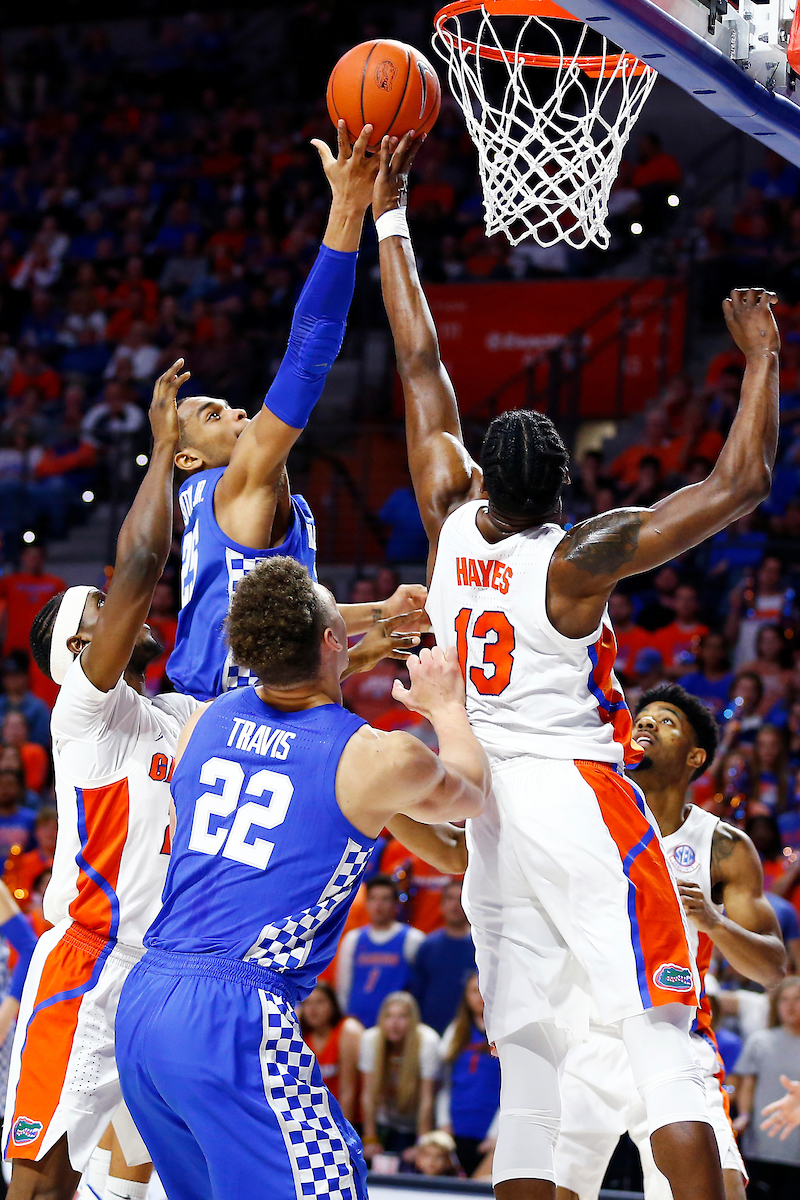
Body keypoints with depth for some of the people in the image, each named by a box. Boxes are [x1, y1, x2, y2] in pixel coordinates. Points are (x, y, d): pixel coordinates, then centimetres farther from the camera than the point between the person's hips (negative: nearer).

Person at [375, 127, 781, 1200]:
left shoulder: (450, 524, 3)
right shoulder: (577, 558, -11)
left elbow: (420, 367, 12)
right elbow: (740, 485, -12)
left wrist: (389, 216, 18)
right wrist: (761, 359, -3)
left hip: (491, 809, 6)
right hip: (580, 796, -6)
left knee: (527, 1062, 6)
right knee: (662, 1042, -10)